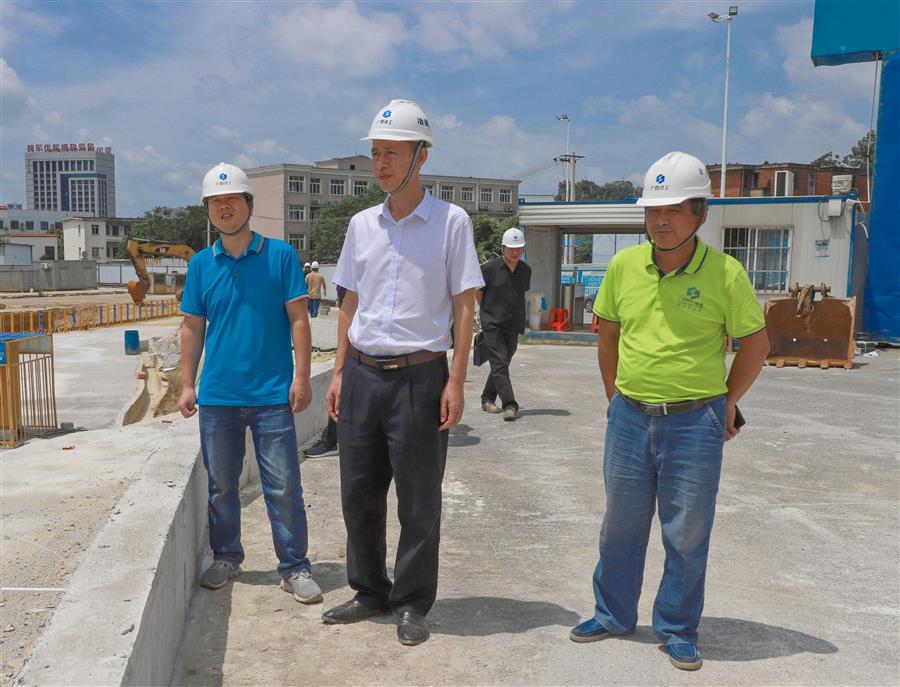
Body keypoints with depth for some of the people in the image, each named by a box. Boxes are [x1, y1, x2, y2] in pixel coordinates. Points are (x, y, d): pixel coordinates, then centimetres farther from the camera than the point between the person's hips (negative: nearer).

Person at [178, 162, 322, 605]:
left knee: (283, 487, 0)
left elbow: (298, 319, -2)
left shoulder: (280, 255, -1)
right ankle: (226, 558, 32)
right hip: (218, 395, 3)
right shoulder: (201, 264, 7)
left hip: (272, 394, -3)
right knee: (220, 486, 14)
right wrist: (186, 385, 7)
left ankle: (294, 568, 13)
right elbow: (193, 328, 11)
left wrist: (301, 377, -8)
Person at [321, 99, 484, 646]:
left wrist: (456, 381, -10)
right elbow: (350, 303, 15)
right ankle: (370, 591, 30)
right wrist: (340, 371, 11)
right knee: (359, 493, 12)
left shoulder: (451, 221, -3)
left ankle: (413, 604, 21)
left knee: (419, 500, 4)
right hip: (363, 374, 5)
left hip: (419, 376, -5)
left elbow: (464, 306, -4)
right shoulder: (362, 224, 10)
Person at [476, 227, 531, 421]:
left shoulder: (526, 270, 6)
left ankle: (487, 399, 26)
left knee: (502, 364, 11)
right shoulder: (490, 267, -8)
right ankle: (509, 405, -15)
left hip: (513, 325, 5)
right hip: (492, 325, -5)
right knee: (499, 363, -12)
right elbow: (477, 291, 4)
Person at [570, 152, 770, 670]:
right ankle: (613, 615, 34)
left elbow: (757, 344, 1)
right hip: (630, 417, 3)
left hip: (695, 422, -3)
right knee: (622, 524, 15)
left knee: (686, 534, 9)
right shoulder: (624, 265, 0)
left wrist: (725, 405, 2)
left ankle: (679, 631, 27)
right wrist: (617, 397, 11)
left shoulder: (725, 272, -9)